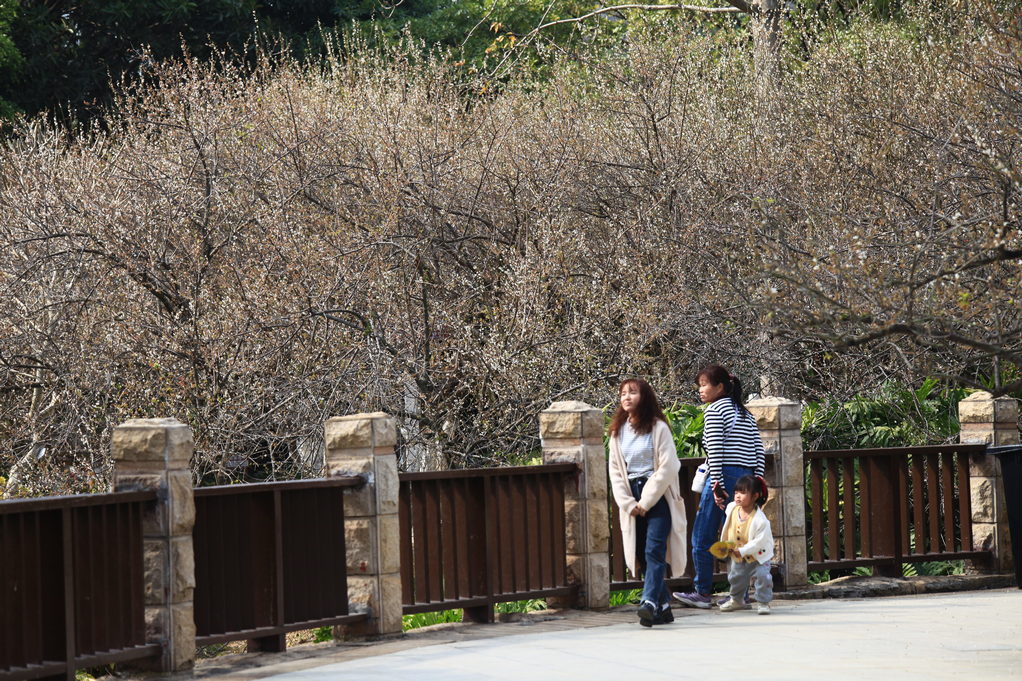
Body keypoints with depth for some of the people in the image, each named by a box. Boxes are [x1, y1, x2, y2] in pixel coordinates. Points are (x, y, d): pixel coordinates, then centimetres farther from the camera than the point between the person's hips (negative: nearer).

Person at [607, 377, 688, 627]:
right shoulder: (618, 432, 12)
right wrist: (629, 504, -4)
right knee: (641, 555, 1)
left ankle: (650, 603, -28)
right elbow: (615, 471, 9)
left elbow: (667, 467, -9)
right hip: (633, 499, 5)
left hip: (658, 495, -5)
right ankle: (663, 608, 7)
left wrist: (646, 502, -11)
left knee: (654, 551, -17)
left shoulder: (658, 428, -3)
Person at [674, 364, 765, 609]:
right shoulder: (744, 413, 18)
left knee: (702, 537, 2)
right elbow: (759, 450, 14)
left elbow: (715, 451, -13)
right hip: (746, 477, 8)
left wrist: (717, 485, -16)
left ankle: (702, 592, 6)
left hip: (724, 476, -8)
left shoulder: (714, 411, -5)